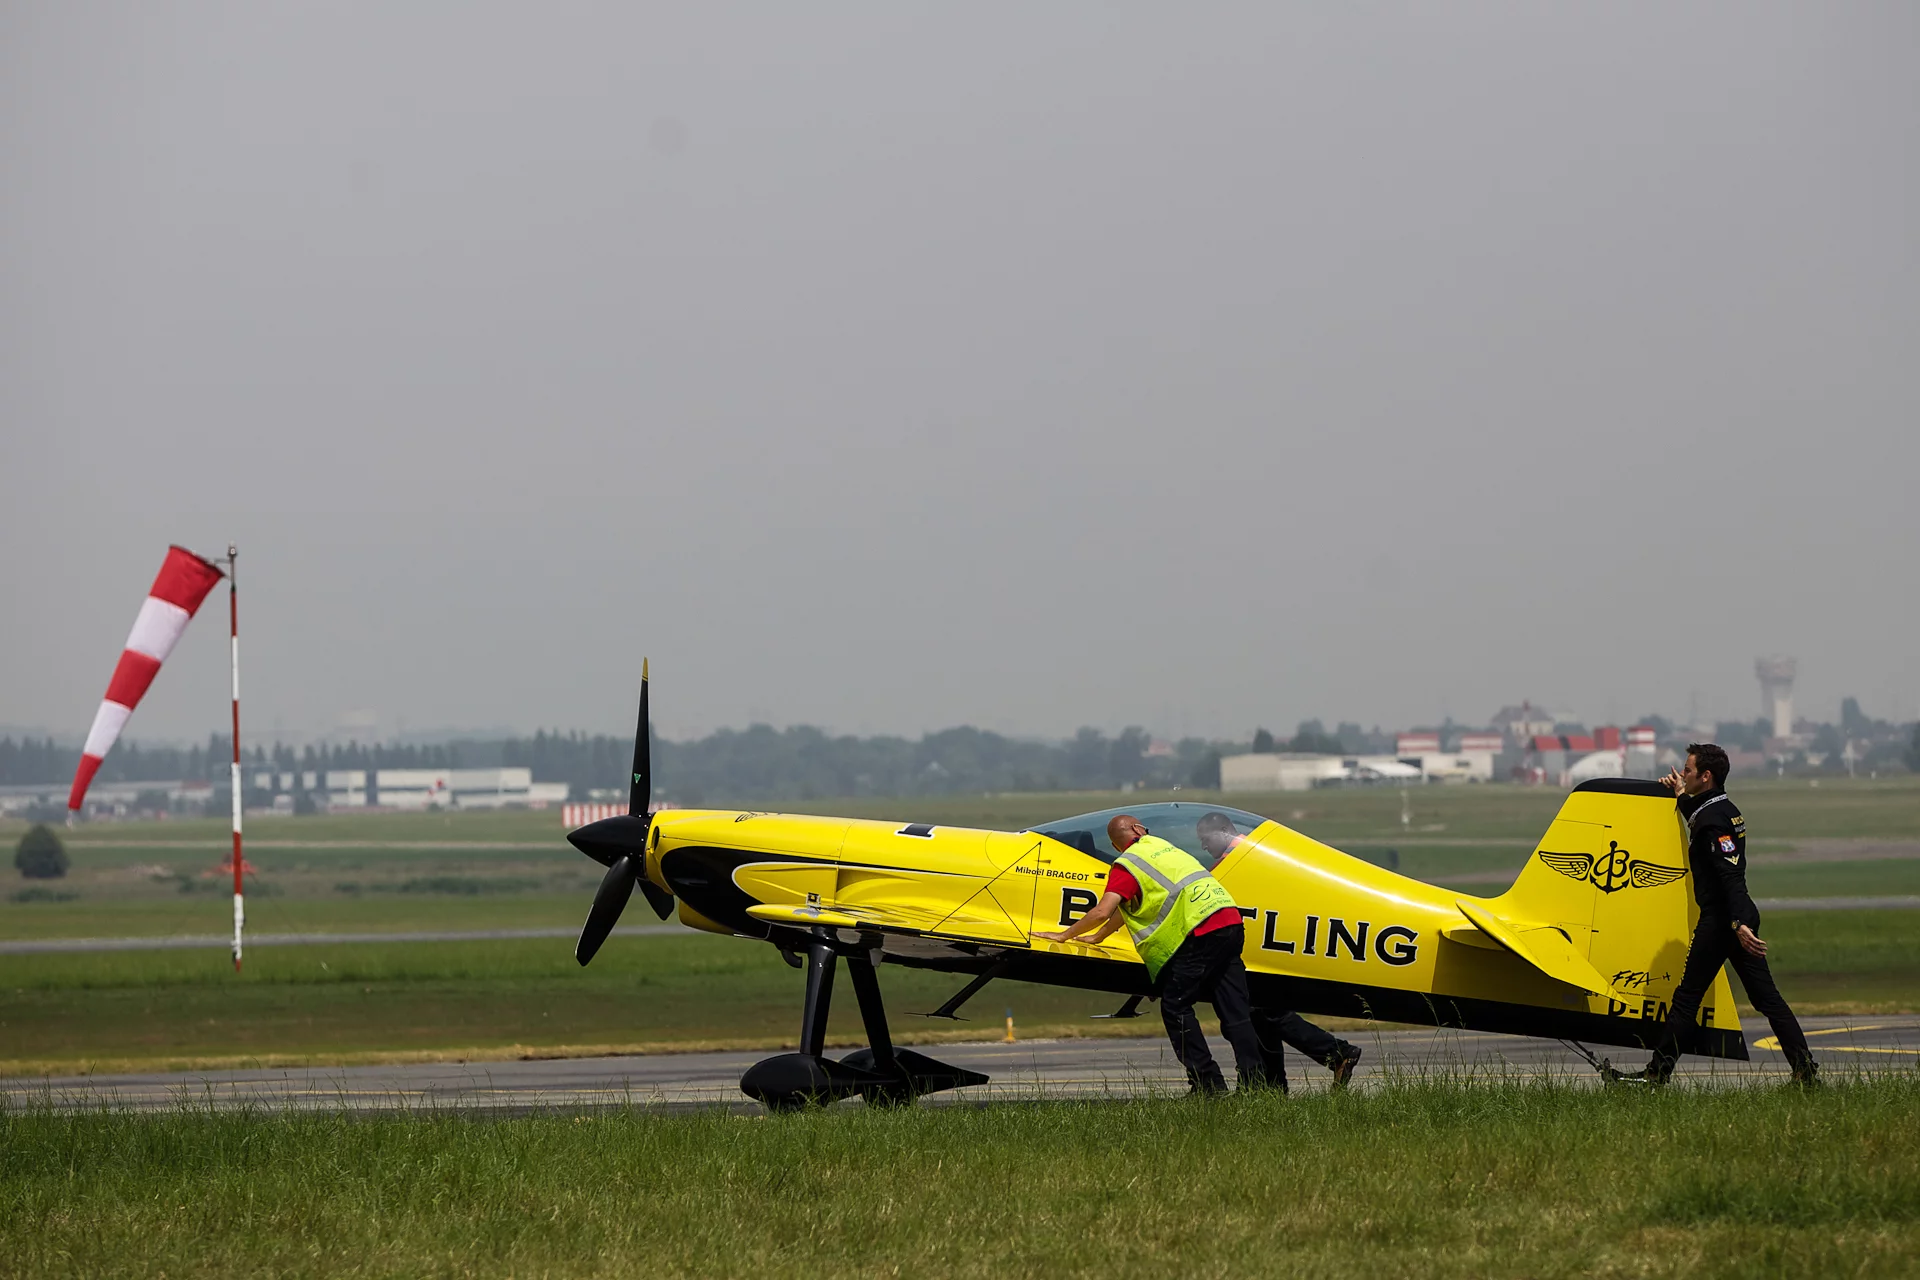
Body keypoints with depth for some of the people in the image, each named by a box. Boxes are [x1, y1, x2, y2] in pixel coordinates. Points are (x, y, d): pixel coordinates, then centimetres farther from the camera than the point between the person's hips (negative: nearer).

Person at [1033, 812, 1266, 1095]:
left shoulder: (1127, 865, 2)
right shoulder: (1161, 847, 26)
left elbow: (1102, 911, -7)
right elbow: (1129, 906, 34)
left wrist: (1064, 935, 6)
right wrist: (1096, 937, 40)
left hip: (1202, 933, -8)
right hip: (1232, 923, 8)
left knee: (1175, 1007, 1)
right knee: (1235, 1010, 8)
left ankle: (1207, 1082, -4)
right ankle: (1254, 1080, 3)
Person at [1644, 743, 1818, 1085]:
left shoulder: (1713, 819, -16)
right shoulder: (1726, 809, 13)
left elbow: (1731, 874, -25)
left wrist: (1738, 923, -32)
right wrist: (1684, 799, 36)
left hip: (1720, 919, -9)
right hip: (1741, 916, 9)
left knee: (1687, 996, -1)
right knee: (1766, 996, 8)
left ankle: (1658, 1073, 4)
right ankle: (1806, 1067, 3)